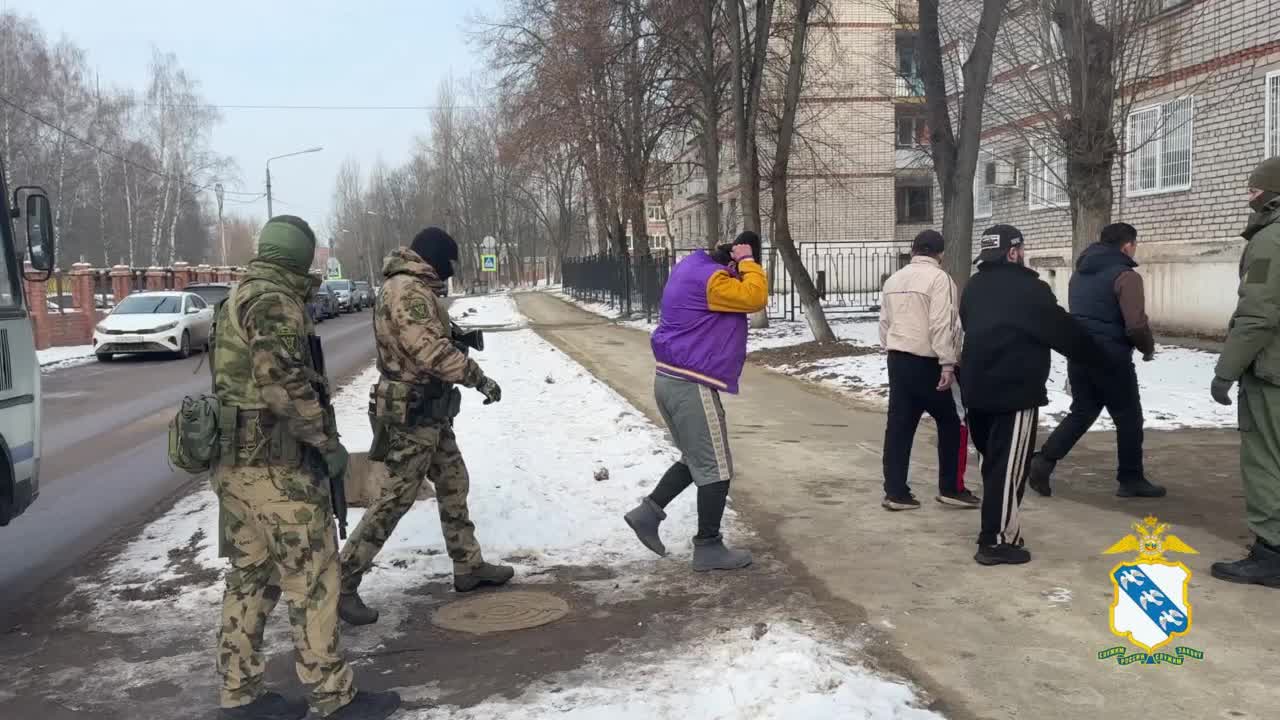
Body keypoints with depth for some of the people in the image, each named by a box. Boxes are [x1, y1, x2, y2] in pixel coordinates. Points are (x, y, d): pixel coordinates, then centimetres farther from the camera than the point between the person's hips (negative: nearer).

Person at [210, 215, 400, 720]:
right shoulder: (275, 302, -15)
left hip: (234, 462, 10)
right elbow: (282, 380, -27)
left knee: (251, 579, 15)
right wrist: (328, 441, -19)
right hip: (273, 467, -10)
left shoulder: (238, 298, 16)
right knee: (312, 580, -2)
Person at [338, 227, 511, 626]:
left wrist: (456, 335, 5)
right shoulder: (408, 290, -19)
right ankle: (342, 583, 1)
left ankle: (469, 566, 27)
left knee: (453, 485, 16)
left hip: (429, 411, 11)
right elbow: (431, 350, -28)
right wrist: (478, 377, -23)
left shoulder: (413, 288, 15)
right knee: (395, 499, -7)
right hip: (413, 414, -11)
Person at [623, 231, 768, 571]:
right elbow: (755, 297, -24)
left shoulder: (693, 268, 15)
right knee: (715, 467, 0)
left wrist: (739, 265, 9)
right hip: (692, 386, -10)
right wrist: (747, 261, -12)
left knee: (696, 459, 21)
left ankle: (649, 511, 19)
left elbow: (739, 294, 25)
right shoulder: (710, 279, -17)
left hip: (671, 380, 10)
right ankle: (708, 547, 8)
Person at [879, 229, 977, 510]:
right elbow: (941, 324, -19)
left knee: (899, 426, 8)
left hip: (897, 359, 7)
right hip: (926, 363, -7)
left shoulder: (893, 279, 12)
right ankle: (950, 488, 15)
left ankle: (895, 492, 8)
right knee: (950, 423, 9)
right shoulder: (938, 278, -11)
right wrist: (947, 363, -18)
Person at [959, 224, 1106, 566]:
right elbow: (1065, 332, -3)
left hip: (977, 389, 8)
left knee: (993, 462, 18)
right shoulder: (1029, 289, -10)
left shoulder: (973, 288, 13)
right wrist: (1099, 356, 12)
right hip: (1015, 391, -8)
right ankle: (997, 541, -1)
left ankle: (996, 529, 25)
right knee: (1008, 467, -3)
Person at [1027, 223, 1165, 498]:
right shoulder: (1125, 275, -12)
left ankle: (1044, 460, -1)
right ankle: (1131, 480, 15)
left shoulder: (1080, 272, 13)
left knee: (1082, 412, 14)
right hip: (1111, 357, -7)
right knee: (1128, 417, 7)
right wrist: (1148, 348, 0)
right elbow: (1136, 324, -18)